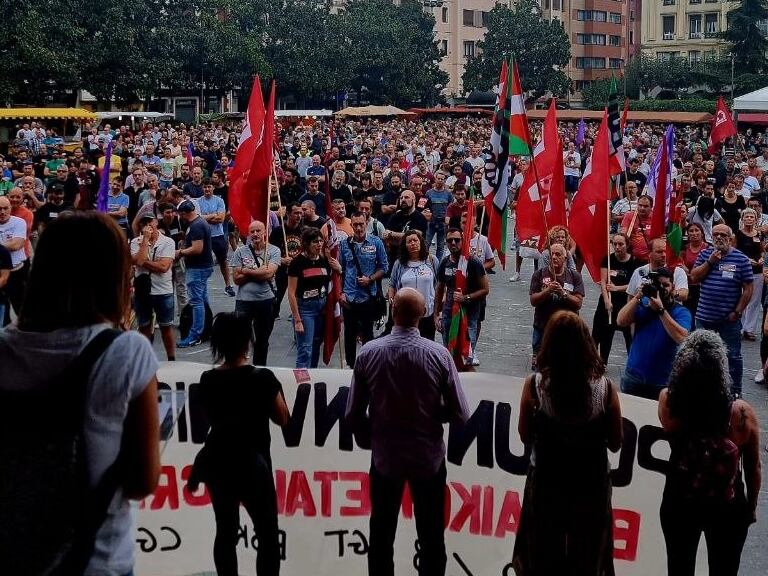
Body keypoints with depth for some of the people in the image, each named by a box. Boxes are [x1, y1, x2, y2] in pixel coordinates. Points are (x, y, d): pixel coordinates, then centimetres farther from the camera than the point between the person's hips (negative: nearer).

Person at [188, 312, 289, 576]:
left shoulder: (208, 380, -3)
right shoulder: (262, 378, -15)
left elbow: (210, 417, 10)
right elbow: (282, 418, -6)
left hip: (218, 463, 5)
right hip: (252, 465, -4)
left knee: (226, 532, 15)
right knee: (268, 535, 6)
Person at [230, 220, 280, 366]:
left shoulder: (274, 251, -2)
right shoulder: (240, 252, 0)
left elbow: (269, 273, -16)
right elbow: (237, 279, -6)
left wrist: (245, 271, -10)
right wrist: (259, 272, -13)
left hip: (266, 300, 1)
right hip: (244, 300, -1)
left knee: (262, 340, 15)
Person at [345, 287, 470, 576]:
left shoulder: (368, 353, -14)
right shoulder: (439, 355, -17)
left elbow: (353, 416, -8)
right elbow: (460, 414, -11)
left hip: (384, 457, 1)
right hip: (429, 457, -1)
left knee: (381, 537, 19)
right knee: (431, 539, 16)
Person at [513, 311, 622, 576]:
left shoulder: (535, 385, -19)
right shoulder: (604, 387, -16)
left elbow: (525, 436, -7)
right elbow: (615, 443, -6)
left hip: (546, 481, 0)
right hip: (592, 482, 1)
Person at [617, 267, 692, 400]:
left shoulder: (681, 312, -5)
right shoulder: (643, 305, 5)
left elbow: (681, 338, -24)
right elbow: (621, 322, -8)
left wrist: (660, 309, -26)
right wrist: (637, 297, -16)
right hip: (633, 377, 3)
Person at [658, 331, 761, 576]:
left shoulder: (667, 403, -23)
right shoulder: (742, 413, -24)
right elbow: (753, 468, -7)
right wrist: (752, 506, 8)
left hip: (678, 505, 1)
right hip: (728, 509, -1)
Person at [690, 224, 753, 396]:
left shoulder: (741, 259, -5)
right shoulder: (705, 254, 6)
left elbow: (748, 289, -5)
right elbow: (694, 277, -1)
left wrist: (737, 312, -10)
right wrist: (710, 262, -13)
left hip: (729, 318, -3)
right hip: (704, 316, 3)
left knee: (733, 356, 5)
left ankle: (735, 391, 16)